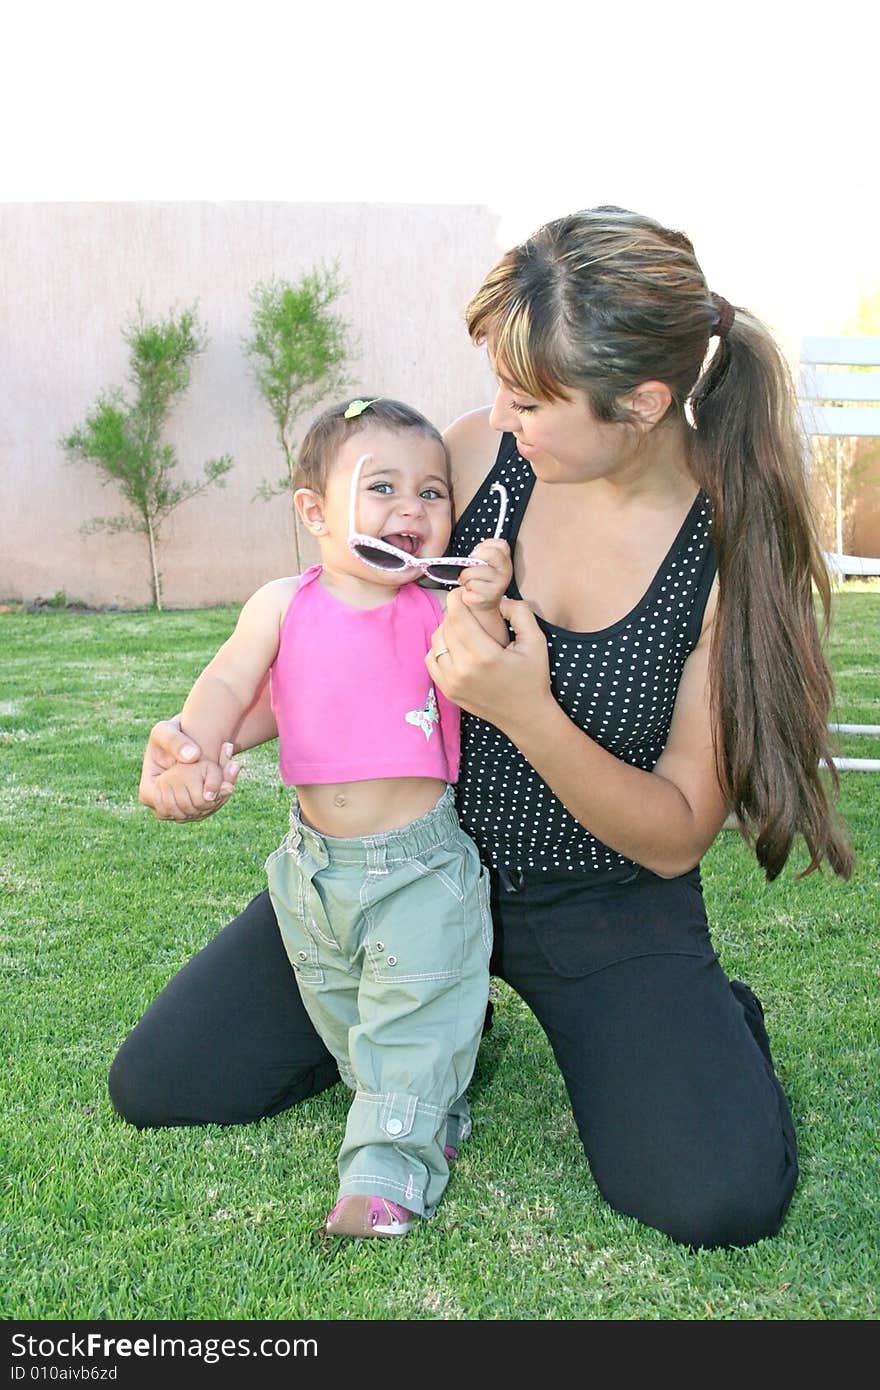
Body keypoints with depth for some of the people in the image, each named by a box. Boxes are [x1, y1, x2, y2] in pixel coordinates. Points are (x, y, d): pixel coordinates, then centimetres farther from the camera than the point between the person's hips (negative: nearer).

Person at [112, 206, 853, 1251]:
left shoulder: (738, 544, -19)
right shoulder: (478, 451, -12)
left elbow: (675, 836, -15)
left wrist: (526, 713, -32)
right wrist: (214, 734, -16)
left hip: (605, 901, -3)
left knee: (722, 1200, -24)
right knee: (157, 1084, 0)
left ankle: (714, 1023, 13)